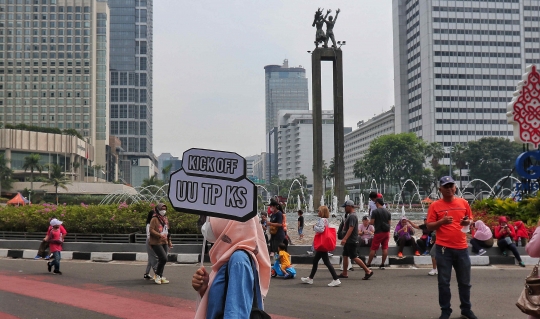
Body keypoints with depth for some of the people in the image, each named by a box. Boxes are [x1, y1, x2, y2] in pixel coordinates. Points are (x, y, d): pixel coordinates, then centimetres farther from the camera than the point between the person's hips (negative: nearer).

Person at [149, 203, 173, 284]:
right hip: (156, 243, -8)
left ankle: (160, 277, 20)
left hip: (164, 242, 8)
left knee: (161, 260, 10)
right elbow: (151, 230, -17)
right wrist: (160, 235, -27)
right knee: (163, 258, -15)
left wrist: (169, 241, 20)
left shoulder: (165, 219, 16)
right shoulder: (154, 219, -9)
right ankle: (157, 275, 0)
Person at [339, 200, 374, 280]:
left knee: (354, 257, -8)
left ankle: (368, 271, -5)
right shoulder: (350, 215, 15)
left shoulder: (352, 216, -18)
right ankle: (344, 273, 18)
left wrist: (345, 239, -33)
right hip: (348, 241, 10)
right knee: (345, 256, 12)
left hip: (351, 241, -10)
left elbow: (351, 228, -27)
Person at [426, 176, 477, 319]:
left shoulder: (463, 203, 7)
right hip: (443, 248, -2)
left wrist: (468, 222, -7)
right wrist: (441, 222, -19)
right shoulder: (435, 205, -1)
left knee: (465, 282, 11)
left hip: (462, 248, 3)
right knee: (444, 282, 1)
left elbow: (471, 219, 16)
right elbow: (429, 226, -1)